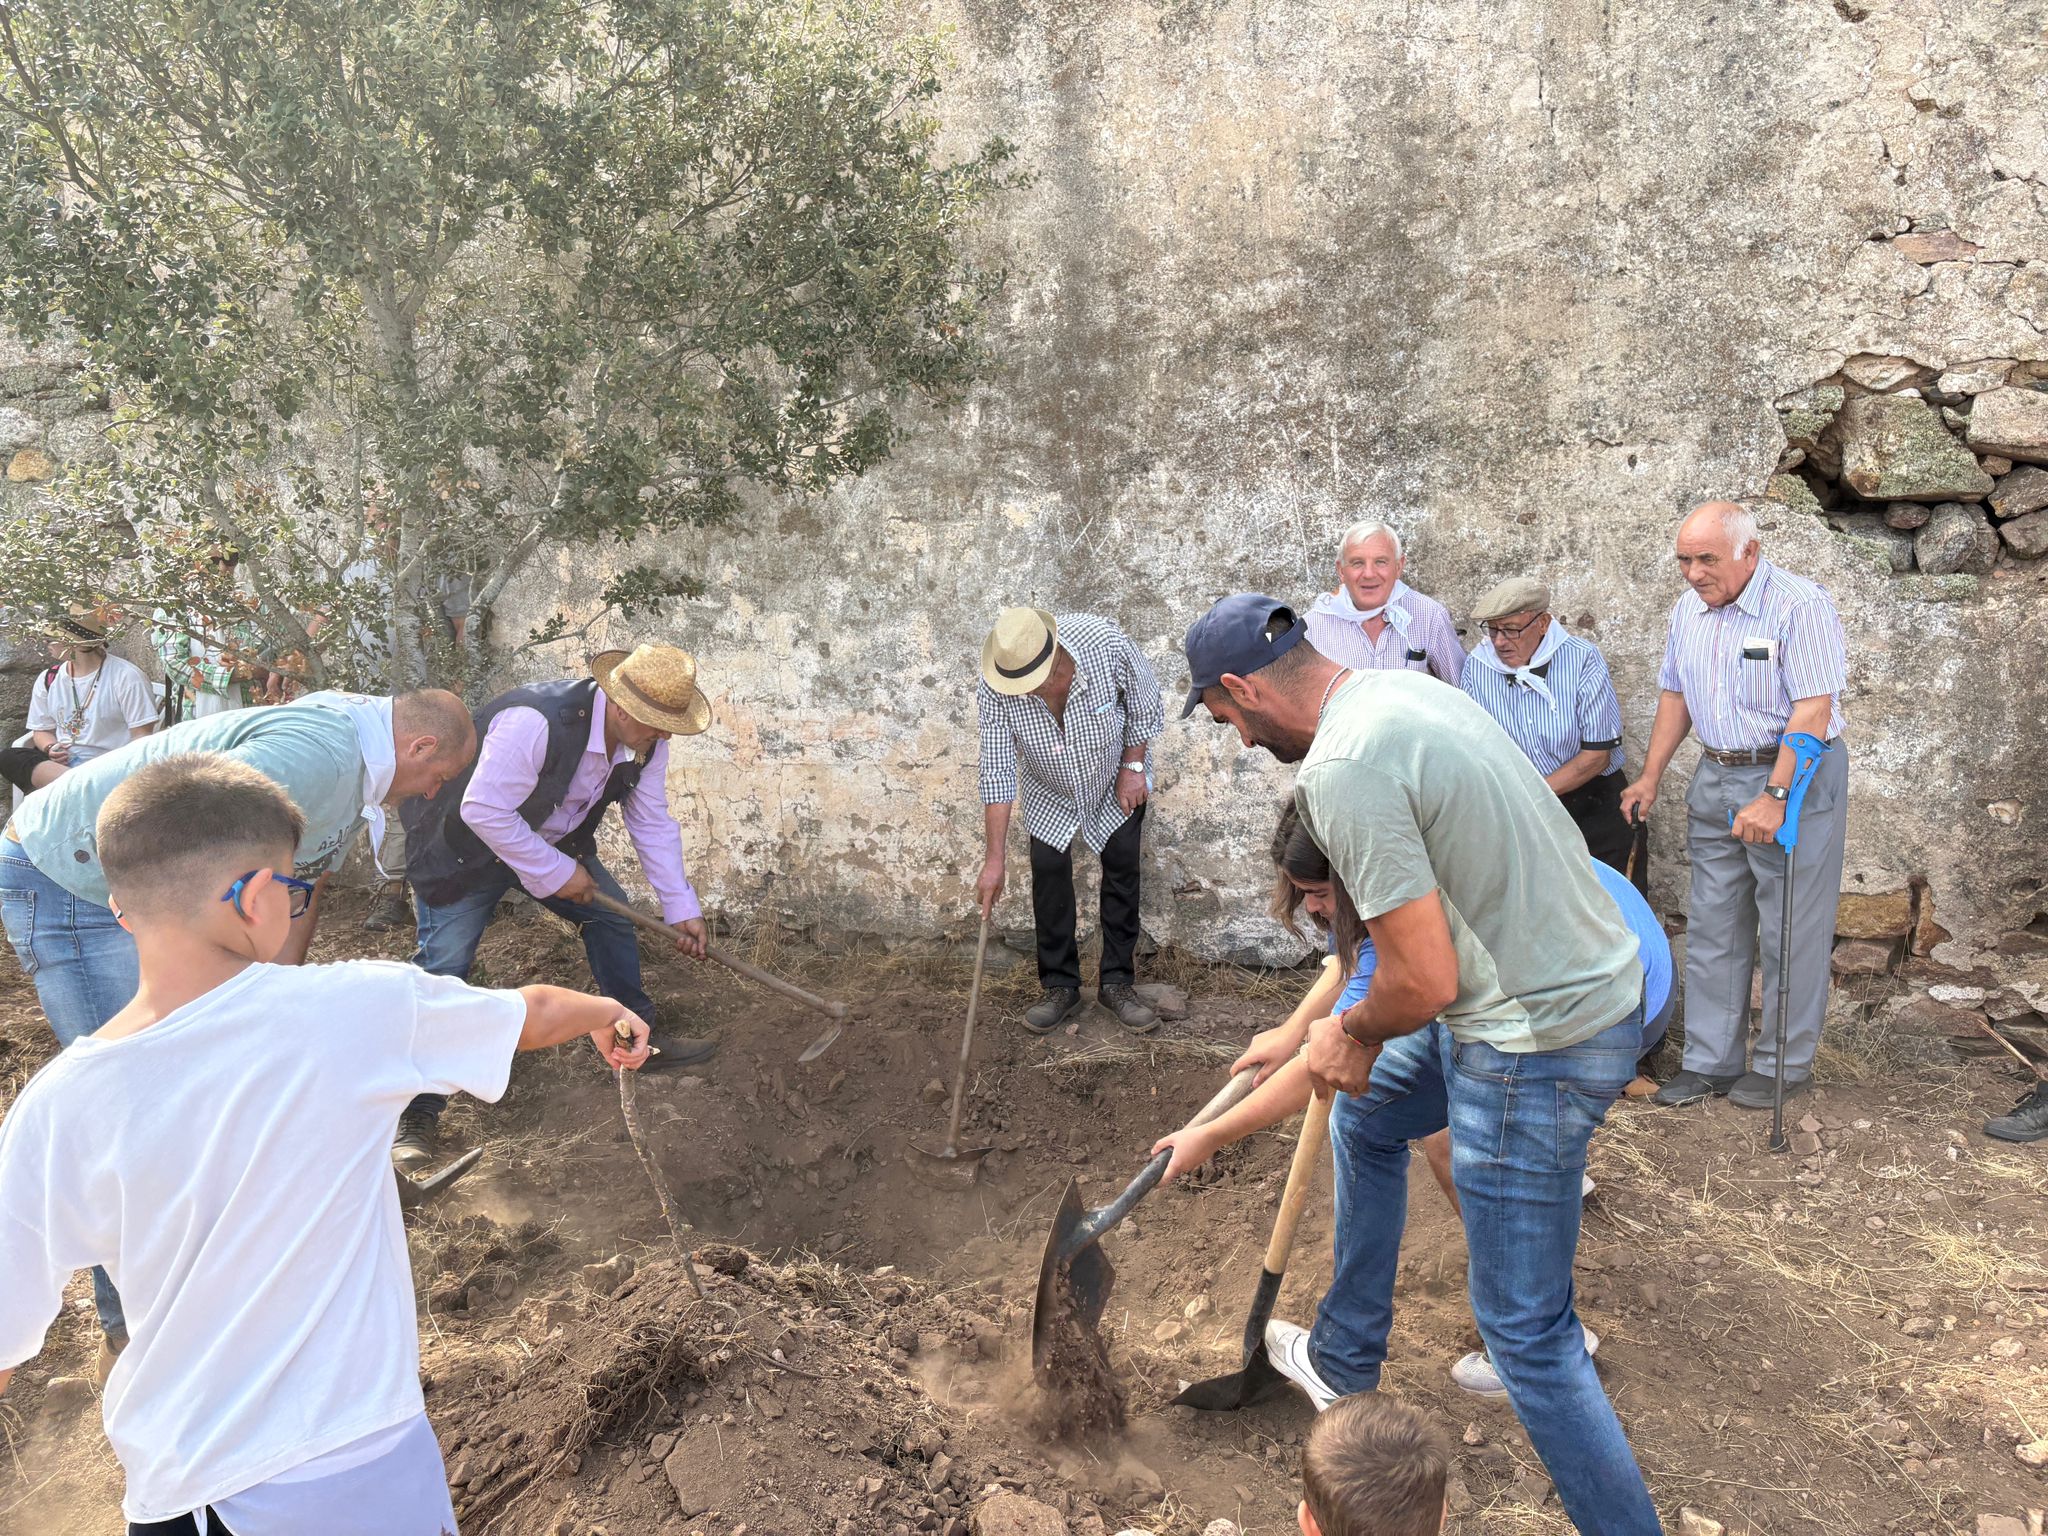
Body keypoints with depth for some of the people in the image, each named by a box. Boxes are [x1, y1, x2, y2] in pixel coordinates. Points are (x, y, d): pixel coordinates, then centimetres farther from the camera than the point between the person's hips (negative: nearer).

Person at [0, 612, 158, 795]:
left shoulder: (126, 677, -5)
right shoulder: (48, 679, 12)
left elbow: (142, 736, -8)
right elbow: (42, 731, 20)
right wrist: (51, 748, -4)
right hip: (61, 763, 7)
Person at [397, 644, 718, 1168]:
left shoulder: (646, 738, -15)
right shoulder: (535, 722, -39)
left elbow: (652, 823, -5)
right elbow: (482, 810, -35)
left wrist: (682, 908, -7)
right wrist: (555, 873, -26)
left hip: (555, 843, 7)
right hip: (467, 845, -7)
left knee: (613, 915, 4)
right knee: (442, 967, -8)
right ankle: (418, 1115, 3)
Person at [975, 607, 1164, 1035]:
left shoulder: (1105, 643, -36)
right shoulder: (995, 689, -32)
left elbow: (1144, 702, -16)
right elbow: (997, 772, -27)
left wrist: (1133, 766, -12)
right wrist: (994, 859, -27)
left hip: (1117, 779, 0)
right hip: (1050, 790, 1)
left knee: (1122, 867, -1)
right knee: (1048, 869, -7)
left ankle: (1118, 982, 11)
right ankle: (1060, 986, 8)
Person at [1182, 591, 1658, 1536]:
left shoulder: (1341, 769, -25)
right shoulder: (1404, 687, 6)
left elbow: (1426, 980, -24)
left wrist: (1355, 1032, -2)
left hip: (1538, 1040, -11)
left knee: (1523, 1327, 2)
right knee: (1366, 1121, 27)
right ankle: (1345, 1362, 45)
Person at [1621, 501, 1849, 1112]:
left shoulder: (1801, 606, -15)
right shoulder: (1687, 610, 7)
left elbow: (1813, 710, -21)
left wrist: (1774, 797, -26)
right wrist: (1650, 778, 12)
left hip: (1795, 775, -7)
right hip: (1715, 778, 7)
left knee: (1790, 930, 2)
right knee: (1711, 927, 10)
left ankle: (1784, 1065, 17)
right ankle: (1710, 1061, 20)